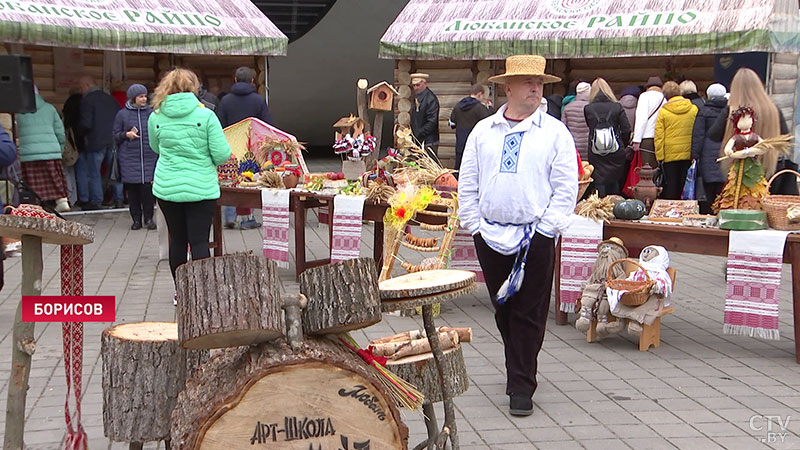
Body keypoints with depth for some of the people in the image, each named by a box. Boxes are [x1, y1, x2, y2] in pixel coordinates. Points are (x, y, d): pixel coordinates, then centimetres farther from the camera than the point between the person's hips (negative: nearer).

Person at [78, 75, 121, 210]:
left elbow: (86, 123, -15)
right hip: (113, 141, 6)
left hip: (96, 142, -5)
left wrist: (80, 131, 5)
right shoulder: (110, 98, 12)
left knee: (94, 172, 3)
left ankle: (95, 201, 3)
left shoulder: (87, 100, -8)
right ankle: (118, 199, 11)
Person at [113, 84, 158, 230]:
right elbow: (115, 135, 8)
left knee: (148, 187, -6)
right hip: (129, 159, 0)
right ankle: (136, 219, 12)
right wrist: (127, 134, -10)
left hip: (149, 157, 0)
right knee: (132, 189, 2)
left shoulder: (152, 113, 7)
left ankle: (149, 218, 8)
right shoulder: (122, 114, 5)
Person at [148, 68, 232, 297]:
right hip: (201, 188, -3)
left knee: (177, 240, 12)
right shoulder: (206, 115, -10)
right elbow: (222, 154, -10)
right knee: (199, 241, 0)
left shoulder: (156, 117, 0)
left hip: (167, 188, 3)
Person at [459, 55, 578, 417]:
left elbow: (566, 188, -3)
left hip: (535, 236, -3)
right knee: (503, 309, 12)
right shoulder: (483, 131, 9)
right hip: (490, 235, 3)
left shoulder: (554, 132, 1)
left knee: (529, 314, -1)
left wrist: (545, 228, -9)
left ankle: (521, 387, 5)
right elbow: (468, 183, 11)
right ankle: (518, 370, 30)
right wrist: (474, 224, 4)